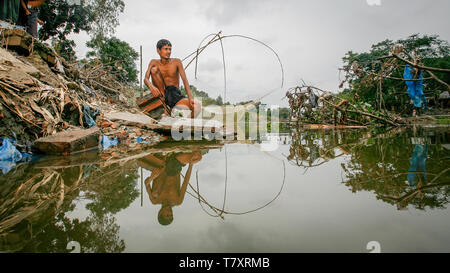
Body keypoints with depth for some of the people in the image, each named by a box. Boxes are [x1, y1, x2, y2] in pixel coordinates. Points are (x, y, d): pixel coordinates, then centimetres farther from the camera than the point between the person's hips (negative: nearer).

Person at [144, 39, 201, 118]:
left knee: (197, 105, -27)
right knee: (154, 69, -19)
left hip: (175, 95, -1)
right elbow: (145, 79, -6)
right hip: (161, 94, 1)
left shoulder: (177, 62, 1)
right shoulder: (154, 62, 5)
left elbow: (185, 80, -8)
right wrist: (151, 86, -32)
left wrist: (190, 98, -24)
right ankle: (162, 102, -14)